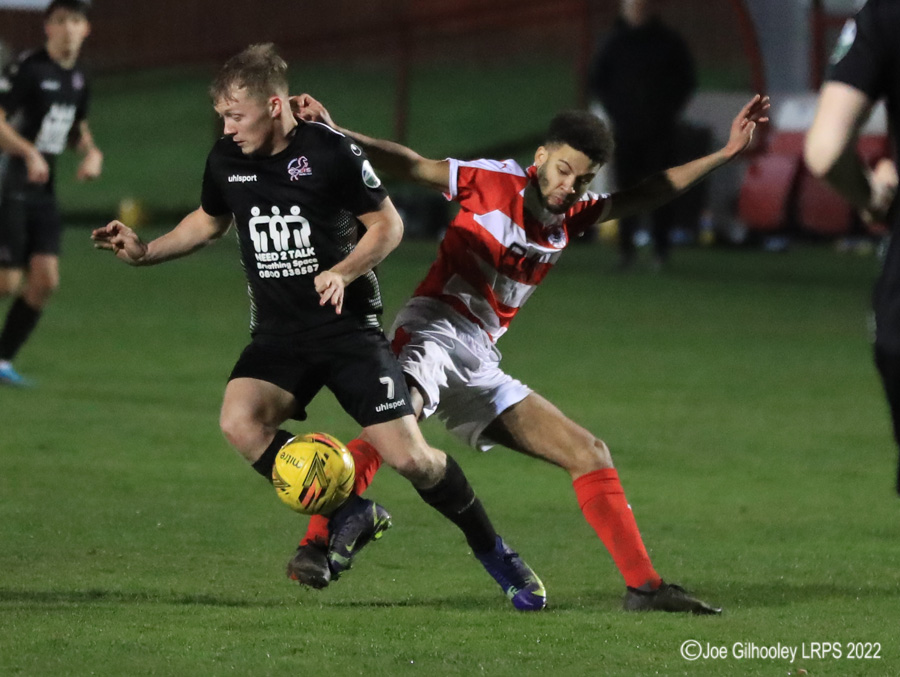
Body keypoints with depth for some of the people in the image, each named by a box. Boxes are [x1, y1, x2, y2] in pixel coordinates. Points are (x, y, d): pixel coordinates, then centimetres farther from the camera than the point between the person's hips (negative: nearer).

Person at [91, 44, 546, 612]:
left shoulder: (330, 150, -12)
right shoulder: (226, 159, 2)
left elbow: (387, 224, -3)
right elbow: (209, 221, 23)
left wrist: (344, 271, -20)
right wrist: (145, 252, 10)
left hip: (348, 327, -4)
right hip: (278, 335, 4)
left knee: (409, 457, -11)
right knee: (239, 421, -26)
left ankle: (492, 552, 14)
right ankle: (350, 515, -8)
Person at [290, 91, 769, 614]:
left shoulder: (572, 216, 16)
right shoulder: (496, 183, -2)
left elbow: (647, 196, 28)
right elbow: (413, 165, -3)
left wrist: (726, 153, 26)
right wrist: (334, 133, -13)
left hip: (480, 365, 8)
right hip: (435, 329, -7)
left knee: (589, 454, 6)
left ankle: (644, 587, 9)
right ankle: (316, 544, -43)